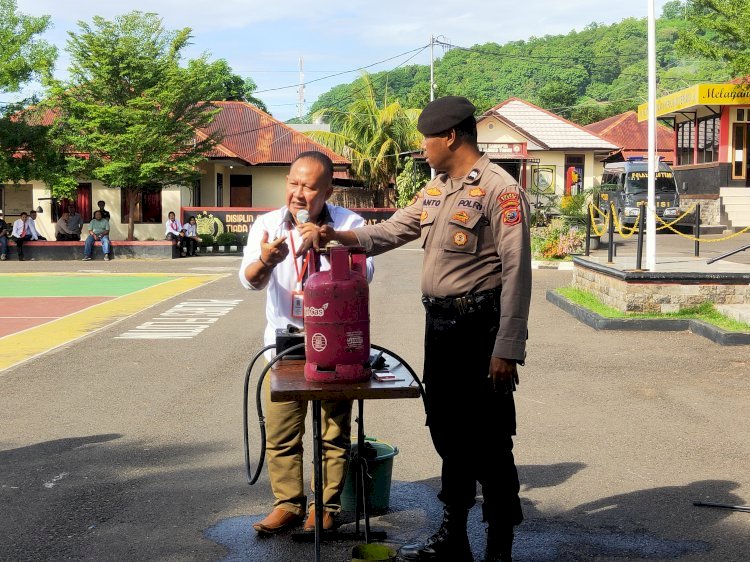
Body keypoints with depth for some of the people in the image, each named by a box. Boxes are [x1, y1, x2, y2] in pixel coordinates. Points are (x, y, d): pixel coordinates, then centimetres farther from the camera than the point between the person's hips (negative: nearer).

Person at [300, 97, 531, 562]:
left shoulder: (500, 190, -14)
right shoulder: (435, 191, 13)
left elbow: (517, 272, -17)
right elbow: (390, 232, 22)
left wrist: (507, 350, -20)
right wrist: (335, 236, 7)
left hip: (480, 329, -8)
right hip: (439, 326, 8)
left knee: (489, 444, -2)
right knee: (449, 435, 16)